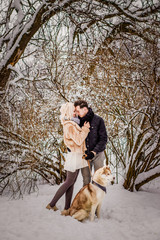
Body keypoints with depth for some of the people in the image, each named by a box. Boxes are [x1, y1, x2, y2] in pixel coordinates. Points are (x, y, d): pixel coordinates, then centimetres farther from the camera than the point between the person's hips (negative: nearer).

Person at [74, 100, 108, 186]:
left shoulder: (98, 120, -9)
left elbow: (103, 139, -10)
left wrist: (94, 152, -19)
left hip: (97, 154, -3)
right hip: (84, 155, 3)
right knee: (86, 179, 7)